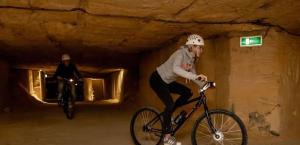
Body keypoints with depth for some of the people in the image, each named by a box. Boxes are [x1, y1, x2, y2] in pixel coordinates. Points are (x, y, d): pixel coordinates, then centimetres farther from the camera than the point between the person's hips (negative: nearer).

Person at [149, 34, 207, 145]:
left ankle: (167, 114, 9)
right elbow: (175, 68, -44)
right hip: (157, 79, -8)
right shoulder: (181, 53, -25)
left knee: (188, 93, -5)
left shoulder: (192, 59, 1)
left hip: (167, 81, 8)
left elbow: (193, 76, 5)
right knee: (170, 104, -17)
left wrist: (204, 85, -10)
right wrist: (195, 76, -53)